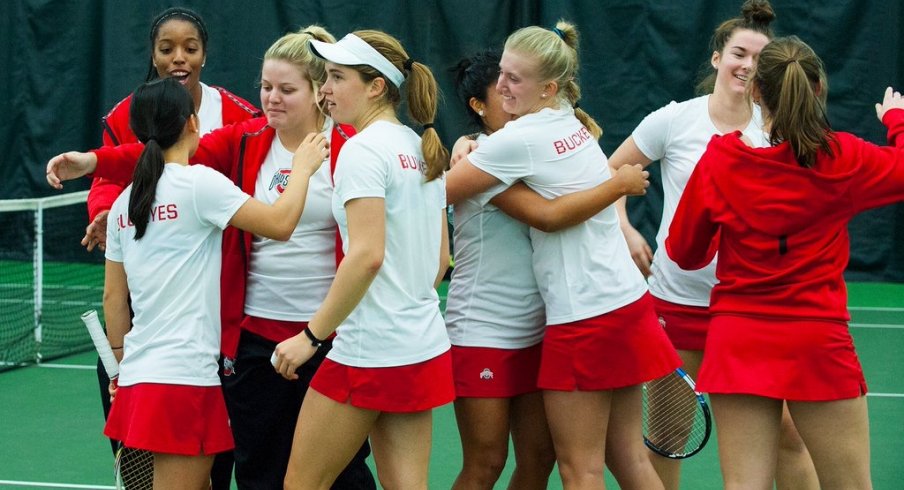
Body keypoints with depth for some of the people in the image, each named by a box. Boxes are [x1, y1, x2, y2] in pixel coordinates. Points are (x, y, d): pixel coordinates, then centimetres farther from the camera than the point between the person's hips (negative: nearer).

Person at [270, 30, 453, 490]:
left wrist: (311, 335, -18)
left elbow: (367, 255, -23)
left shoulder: (363, 148, -13)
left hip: (368, 355, -8)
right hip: (425, 349, 8)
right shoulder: (423, 150, 12)